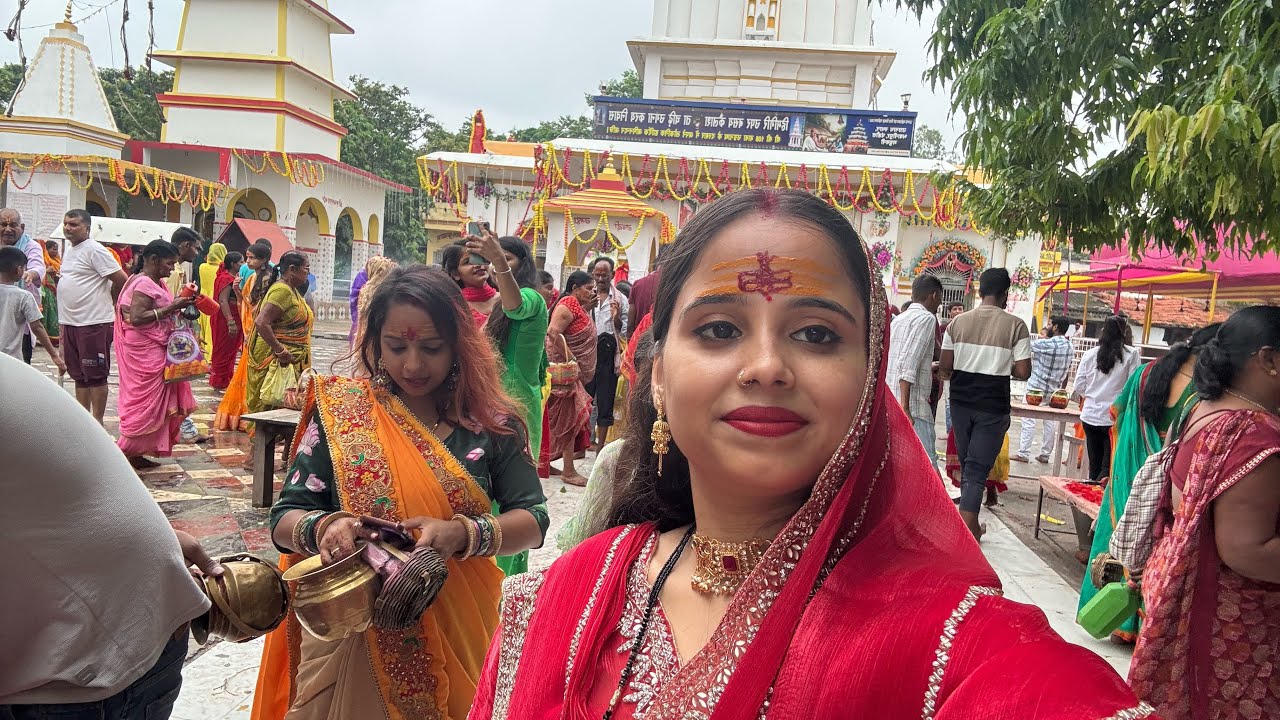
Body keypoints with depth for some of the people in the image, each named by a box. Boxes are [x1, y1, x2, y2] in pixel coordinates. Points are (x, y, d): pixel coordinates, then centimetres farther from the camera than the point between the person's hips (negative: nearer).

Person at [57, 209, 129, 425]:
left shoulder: (94, 250, -13)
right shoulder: (68, 250, 15)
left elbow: (122, 280, -17)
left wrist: (109, 301, -1)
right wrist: (63, 323, 20)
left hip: (93, 323, -9)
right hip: (71, 322, 9)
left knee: (96, 375, -3)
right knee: (79, 375, 14)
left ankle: (97, 423, 3)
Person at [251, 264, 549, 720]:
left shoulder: (491, 422, -7)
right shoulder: (342, 410, -6)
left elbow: (533, 520, -8)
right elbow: (284, 519, -5)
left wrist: (461, 534, -26)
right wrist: (323, 527, -28)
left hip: (457, 637, 0)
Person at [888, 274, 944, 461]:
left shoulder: (899, 319, 19)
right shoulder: (927, 318, -6)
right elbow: (908, 365, -18)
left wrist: (932, 367, 41)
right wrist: (904, 407, -21)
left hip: (889, 403, 9)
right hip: (912, 406, -9)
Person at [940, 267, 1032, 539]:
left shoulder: (958, 322, 0)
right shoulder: (1015, 325, -8)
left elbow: (945, 368, -2)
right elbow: (1023, 372, -11)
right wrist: (1004, 368, 9)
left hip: (961, 401, 4)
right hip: (992, 405, -3)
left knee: (967, 463, 18)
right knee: (978, 468, 0)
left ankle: (972, 525, 30)